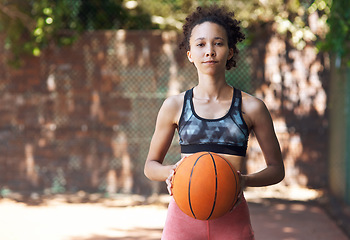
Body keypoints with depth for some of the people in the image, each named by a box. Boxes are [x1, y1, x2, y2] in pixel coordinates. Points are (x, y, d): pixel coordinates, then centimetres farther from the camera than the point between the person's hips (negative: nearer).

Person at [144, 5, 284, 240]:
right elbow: (151, 165, 13)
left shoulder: (251, 107, 2)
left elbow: (277, 169, 9)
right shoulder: (175, 106, 4)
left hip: (232, 220, 0)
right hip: (184, 216, 0)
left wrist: (245, 181, -12)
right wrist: (170, 172, -10)